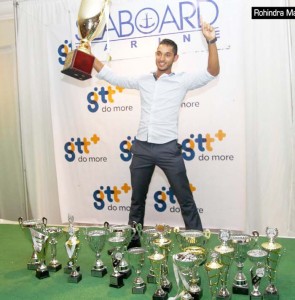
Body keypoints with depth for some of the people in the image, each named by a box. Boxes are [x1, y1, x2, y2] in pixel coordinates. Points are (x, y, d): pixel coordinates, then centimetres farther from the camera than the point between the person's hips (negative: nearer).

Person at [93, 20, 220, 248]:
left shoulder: (182, 80, 0)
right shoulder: (143, 81, 10)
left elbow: (212, 73, -10)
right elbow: (111, 76, 16)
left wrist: (211, 41, -23)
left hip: (168, 149, -4)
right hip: (142, 148, 4)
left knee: (185, 199, 4)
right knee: (137, 199, 16)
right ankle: (133, 240, 33)